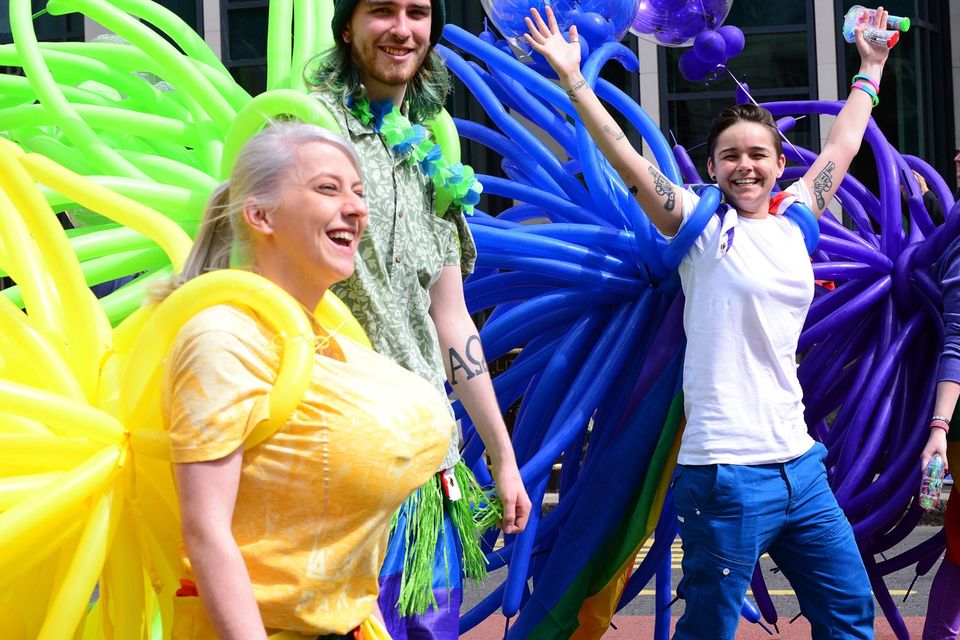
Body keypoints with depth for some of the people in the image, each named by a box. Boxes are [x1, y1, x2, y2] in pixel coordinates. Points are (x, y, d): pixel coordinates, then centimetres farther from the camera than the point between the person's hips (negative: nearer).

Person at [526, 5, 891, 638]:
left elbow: (841, 145, 25)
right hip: (727, 474, -6)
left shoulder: (792, 222, 11)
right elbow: (625, 157, -9)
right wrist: (574, 81, -13)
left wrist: (871, 69, 35)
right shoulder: (702, 225, -2)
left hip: (800, 463, 6)